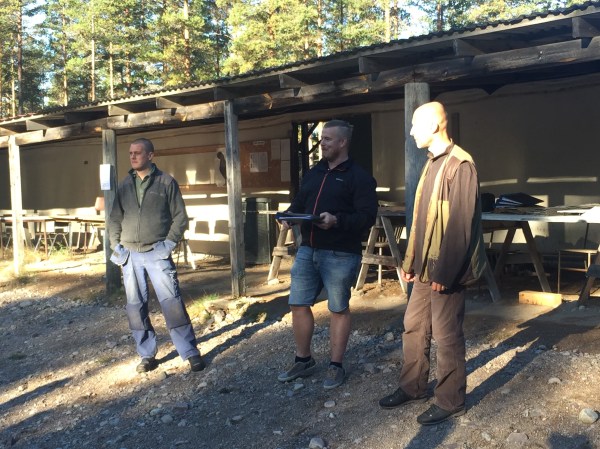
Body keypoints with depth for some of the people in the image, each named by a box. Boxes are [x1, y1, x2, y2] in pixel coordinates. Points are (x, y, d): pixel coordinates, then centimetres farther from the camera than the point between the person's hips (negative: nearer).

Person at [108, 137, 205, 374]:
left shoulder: (166, 182, 0)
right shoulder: (125, 185, 11)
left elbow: (180, 216, 0)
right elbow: (115, 218, 16)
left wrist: (169, 243, -9)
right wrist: (116, 245, 4)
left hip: (157, 253, -4)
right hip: (130, 255, 4)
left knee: (172, 302, -9)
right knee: (135, 306, 6)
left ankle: (190, 352, -1)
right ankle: (147, 355, 18)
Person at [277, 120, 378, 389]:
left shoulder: (359, 177, -6)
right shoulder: (313, 173, 15)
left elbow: (367, 216, -15)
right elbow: (298, 204, 21)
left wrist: (337, 220, -28)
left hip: (340, 255, -6)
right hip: (307, 250, 7)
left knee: (339, 309, 6)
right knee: (298, 305, 9)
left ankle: (336, 367, 21)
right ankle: (303, 361, 27)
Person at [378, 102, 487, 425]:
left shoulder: (459, 165, -16)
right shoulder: (432, 163, 14)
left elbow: (461, 224, -20)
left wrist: (445, 272, -20)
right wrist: (410, 261, 16)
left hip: (446, 269, -9)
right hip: (426, 266, 9)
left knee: (446, 335, 2)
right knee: (413, 326, 15)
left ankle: (449, 401, 18)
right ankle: (412, 387, 31)